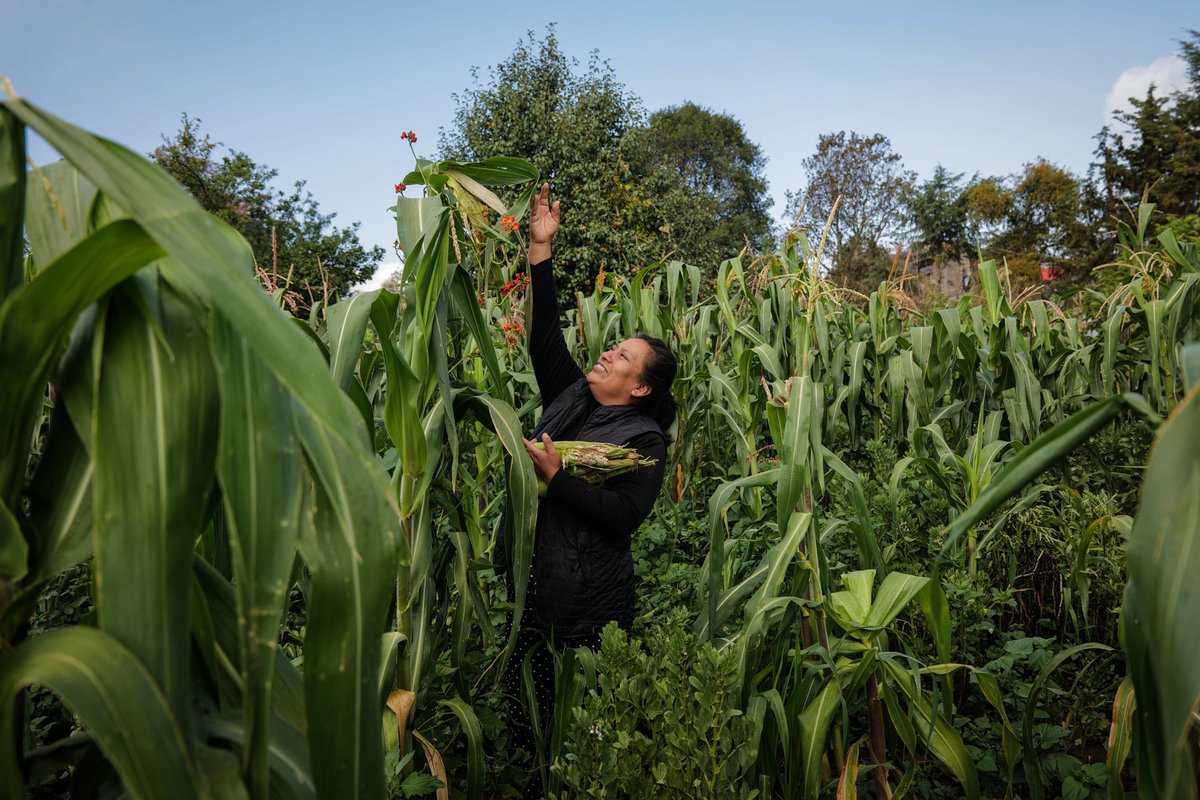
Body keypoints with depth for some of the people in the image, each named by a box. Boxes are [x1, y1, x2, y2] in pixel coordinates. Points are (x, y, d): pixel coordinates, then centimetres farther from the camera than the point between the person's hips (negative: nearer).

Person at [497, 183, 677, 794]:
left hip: (589, 603, -6)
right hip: (533, 582, 6)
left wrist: (557, 477, -22)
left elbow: (626, 515, -19)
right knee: (524, 710, 13)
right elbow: (545, 335, 5)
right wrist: (541, 249, 1)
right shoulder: (570, 398, 8)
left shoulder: (644, 440, -8)